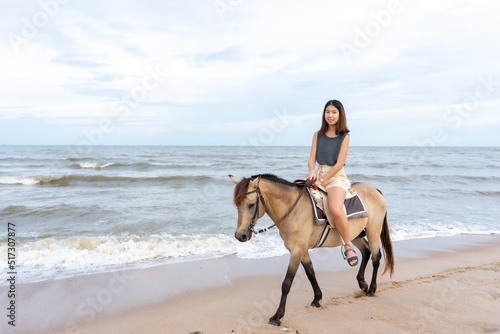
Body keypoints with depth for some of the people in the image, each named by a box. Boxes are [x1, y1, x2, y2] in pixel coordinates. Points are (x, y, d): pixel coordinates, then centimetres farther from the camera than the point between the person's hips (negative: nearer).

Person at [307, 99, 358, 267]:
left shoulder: (344, 137, -1)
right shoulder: (318, 135, 11)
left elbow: (339, 164, -9)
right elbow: (312, 159, 6)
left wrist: (321, 180, -15)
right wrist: (312, 172, -15)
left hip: (336, 178, -5)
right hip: (319, 176, 6)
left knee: (336, 210, -32)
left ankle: (348, 245, -10)